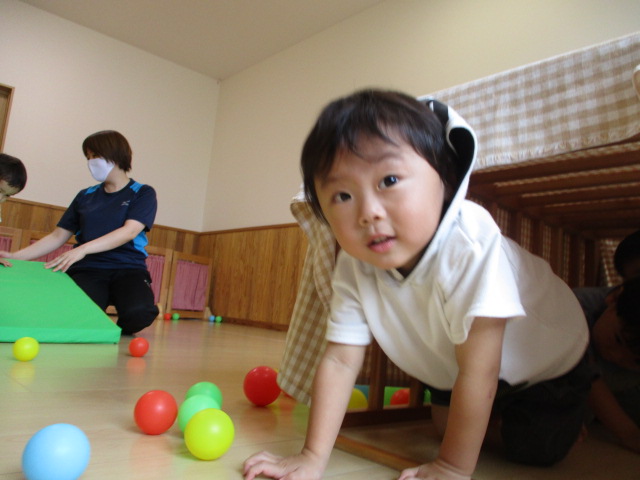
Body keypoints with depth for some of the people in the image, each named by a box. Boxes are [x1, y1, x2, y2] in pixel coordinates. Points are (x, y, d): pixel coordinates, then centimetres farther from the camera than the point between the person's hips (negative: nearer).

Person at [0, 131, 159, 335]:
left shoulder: (143, 193, 4)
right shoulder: (86, 196, 17)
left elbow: (129, 231, -12)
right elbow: (58, 236, 18)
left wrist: (83, 249, -24)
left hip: (128, 269, -2)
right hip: (87, 270, 2)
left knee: (138, 313, -33)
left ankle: (120, 330, 3)